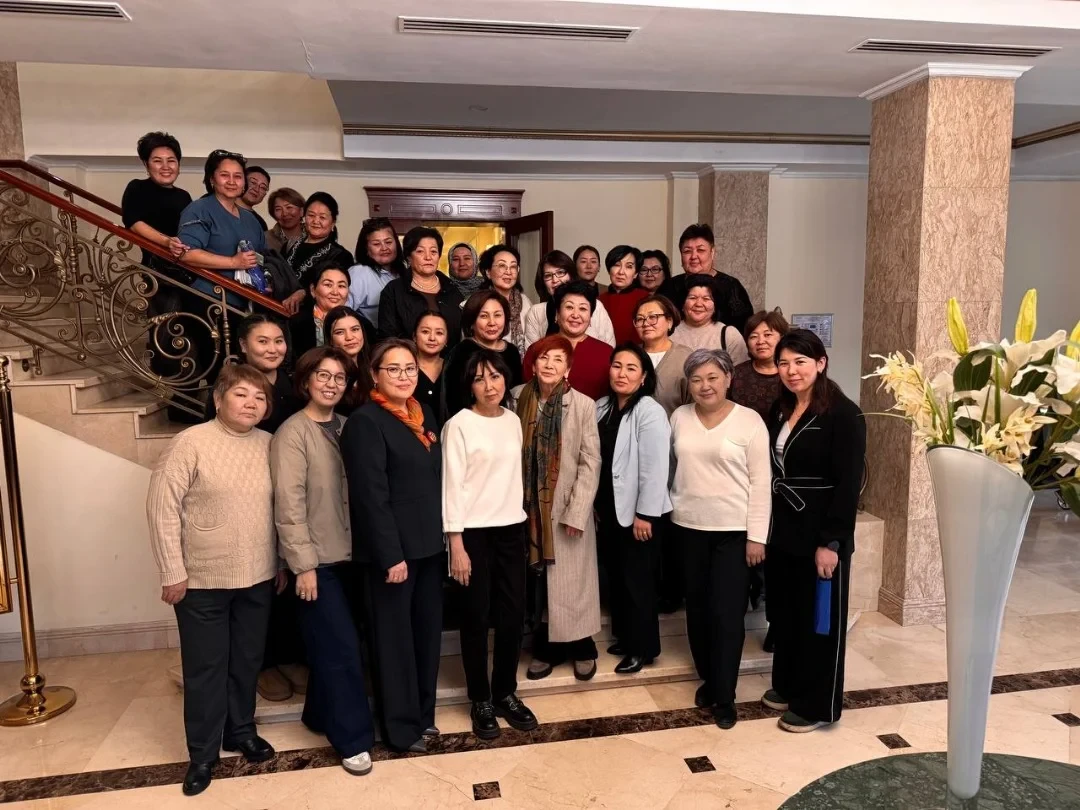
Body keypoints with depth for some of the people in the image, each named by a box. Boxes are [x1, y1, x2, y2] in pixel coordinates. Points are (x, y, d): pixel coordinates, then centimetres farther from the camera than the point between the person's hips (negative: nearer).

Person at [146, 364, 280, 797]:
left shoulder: (269, 445, 1)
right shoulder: (191, 442, -12)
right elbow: (162, 506, -12)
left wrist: (283, 562, 10)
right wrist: (172, 572, -11)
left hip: (258, 578, 4)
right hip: (203, 581, -4)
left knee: (247, 661, 18)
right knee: (205, 668, 9)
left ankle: (241, 730, 39)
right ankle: (202, 754, 27)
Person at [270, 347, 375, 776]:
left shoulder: (346, 427, 6)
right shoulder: (293, 432, -11)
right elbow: (289, 503, -14)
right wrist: (303, 564, -16)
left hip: (347, 554, 6)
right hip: (316, 560, -6)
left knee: (330, 645, 16)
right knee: (342, 648, -2)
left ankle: (320, 714, 35)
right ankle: (353, 738, 12)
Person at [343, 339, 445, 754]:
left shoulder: (424, 415, 10)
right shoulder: (365, 422, -13)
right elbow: (371, 497, -18)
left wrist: (443, 535, 9)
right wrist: (391, 555, -20)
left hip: (429, 544, 7)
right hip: (392, 549, -7)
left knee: (427, 631, 15)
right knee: (395, 637, 7)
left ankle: (423, 713, 32)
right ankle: (400, 726, 23)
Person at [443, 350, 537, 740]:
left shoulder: (513, 421, 7)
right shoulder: (458, 425, -9)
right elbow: (452, 486, -11)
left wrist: (519, 513, 11)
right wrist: (456, 544, -14)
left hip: (511, 528, 5)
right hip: (474, 532, -5)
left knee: (513, 613, 8)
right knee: (477, 617, 5)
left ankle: (506, 693, 27)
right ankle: (481, 700, 22)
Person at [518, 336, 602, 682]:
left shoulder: (583, 405, -8)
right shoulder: (523, 402, 2)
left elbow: (591, 462, -10)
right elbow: (516, 455, 4)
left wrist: (576, 512, -15)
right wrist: (519, 502, -1)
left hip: (568, 508, -3)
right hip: (531, 506, 3)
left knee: (572, 580, 6)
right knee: (538, 580, 11)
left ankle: (582, 648, 24)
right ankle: (545, 648, 26)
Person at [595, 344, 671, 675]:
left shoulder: (650, 412, -16)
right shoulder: (602, 407, 7)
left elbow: (654, 468, -20)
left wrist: (645, 514, -20)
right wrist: (595, 503, 13)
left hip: (638, 511, -7)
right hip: (609, 508, 7)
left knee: (637, 579, 4)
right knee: (616, 575, 16)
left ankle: (643, 647, 19)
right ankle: (624, 636, 33)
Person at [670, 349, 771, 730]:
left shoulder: (749, 421, -9)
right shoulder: (679, 417, 3)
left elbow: (761, 482, -8)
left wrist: (757, 535, -11)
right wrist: (674, 505, 7)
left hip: (733, 530, -4)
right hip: (689, 527, 4)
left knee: (727, 613, -1)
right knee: (697, 608, 13)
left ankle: (724, 695, 13)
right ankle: (707, 678, 30)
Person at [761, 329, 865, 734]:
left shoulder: (843, 414, -13)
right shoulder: (779, 411, 8)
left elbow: (848, 484, -16)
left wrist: (831, 541, -19)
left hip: (819, 534, -7)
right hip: (781, 530, 7)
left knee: (818, 619, 7)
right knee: (783, 613, 17)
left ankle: (817, 705, 22)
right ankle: (787, 686, 36)